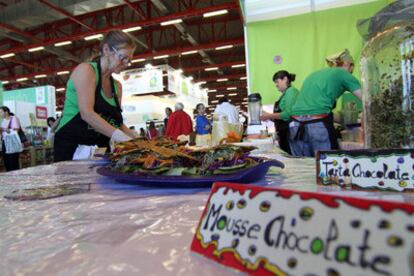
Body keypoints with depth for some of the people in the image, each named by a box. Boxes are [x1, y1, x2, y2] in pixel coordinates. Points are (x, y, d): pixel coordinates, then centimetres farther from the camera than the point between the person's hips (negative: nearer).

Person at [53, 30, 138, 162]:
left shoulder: (117, 86, 12)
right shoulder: (86, 69, -8)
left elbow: (116, 122, 8)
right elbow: (87, 113, -22)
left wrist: (136, 138, -8)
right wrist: (120, 136, -31)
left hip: (99, 151, 7)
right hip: (71, 147, -6)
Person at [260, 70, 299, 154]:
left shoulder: (291, 91, -7)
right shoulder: (284, 94, 17)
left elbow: (288, 114, -18)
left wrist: (269, 116, -11)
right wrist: (268, 116, 7)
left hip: (290, 131, -9)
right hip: (283, 133, 9)